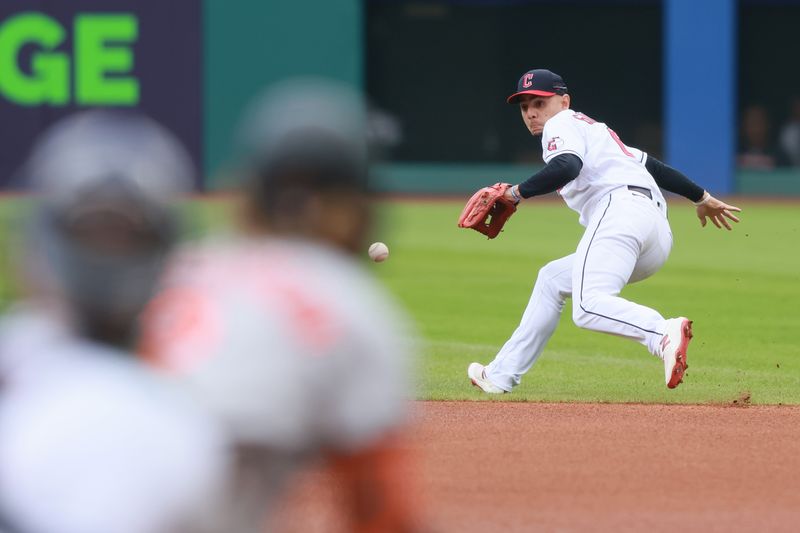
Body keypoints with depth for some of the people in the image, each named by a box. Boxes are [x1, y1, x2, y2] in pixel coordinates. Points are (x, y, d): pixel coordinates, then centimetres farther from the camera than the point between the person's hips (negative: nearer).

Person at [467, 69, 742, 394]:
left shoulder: (563, 124, 9)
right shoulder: (593, 130, 36)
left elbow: (568, 167, -13)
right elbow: (651, 165, 37)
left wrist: (517, 193, -8)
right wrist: (701, 197, 42)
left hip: (620, 208, -10)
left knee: (588, 306, -29)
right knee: (553, 279, 25)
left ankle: (663, 334, -52)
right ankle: (503, 375, 25)